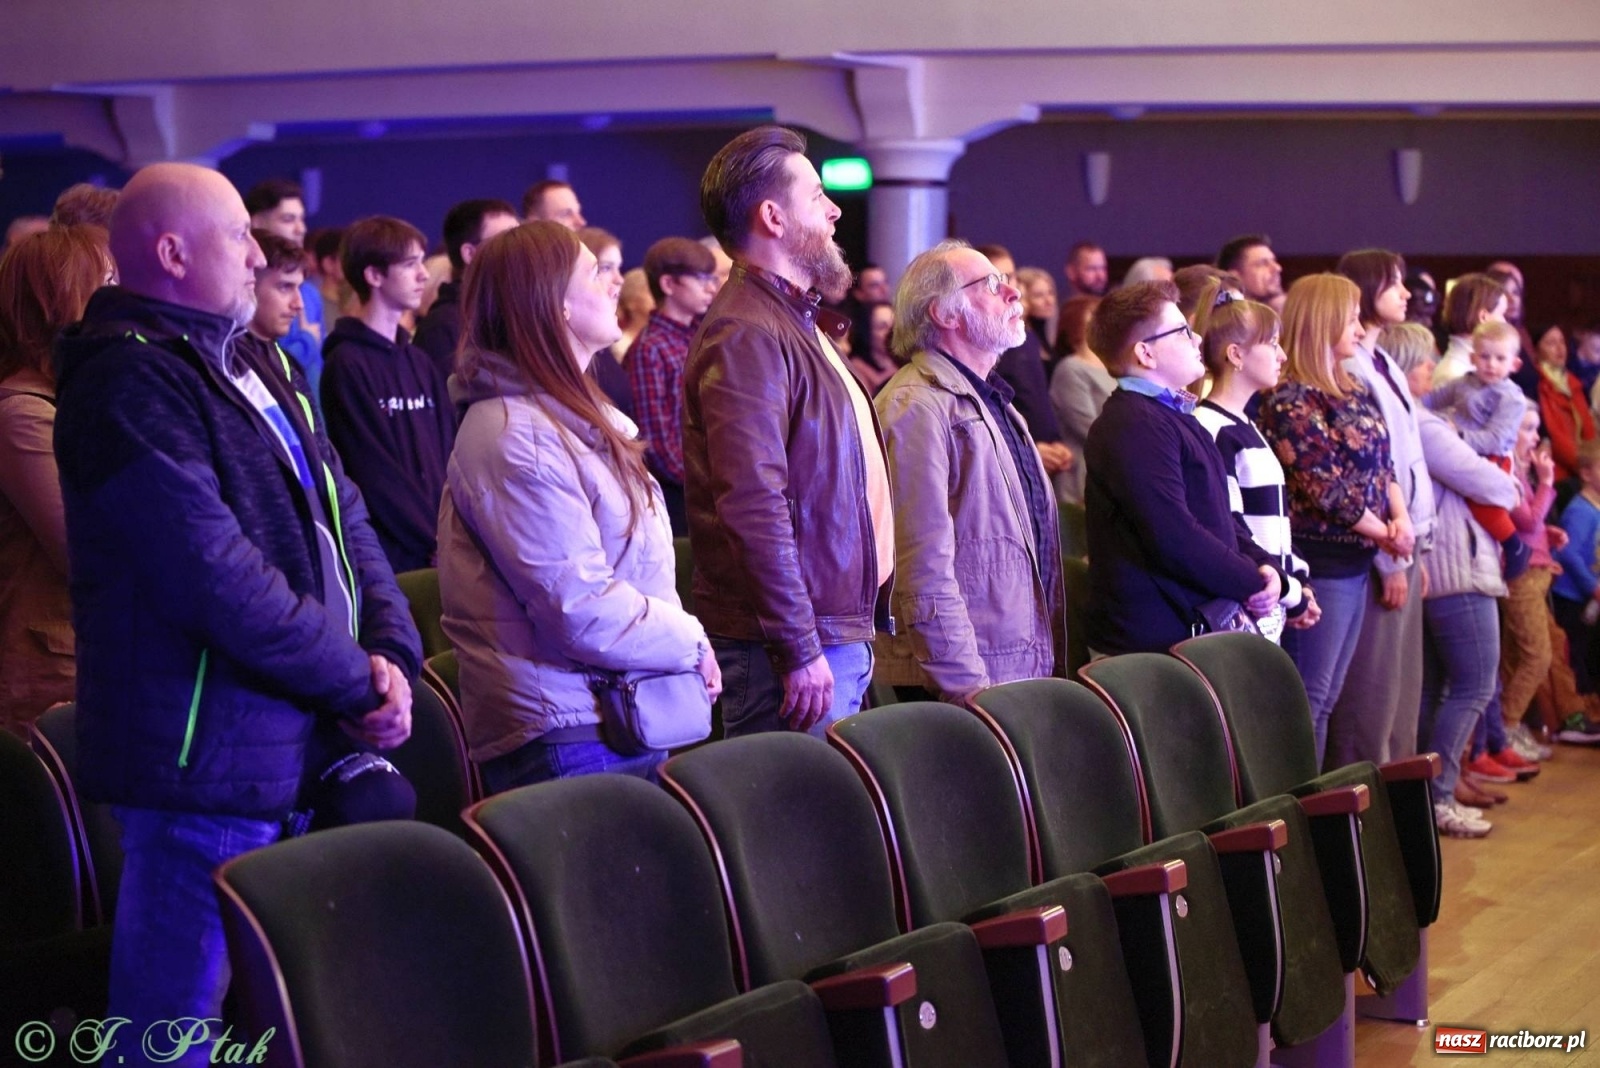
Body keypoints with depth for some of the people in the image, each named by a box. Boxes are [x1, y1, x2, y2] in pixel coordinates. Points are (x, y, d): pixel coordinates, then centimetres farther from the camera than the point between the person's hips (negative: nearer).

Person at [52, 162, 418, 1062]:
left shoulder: (243, 365, 15)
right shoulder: (130, 385, -16)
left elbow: (340, 514, 13)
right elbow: (216, 575, -23)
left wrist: (393, 650, -3)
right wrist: (357, 683, -14)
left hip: (292, 739, 10)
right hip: (207, 754, -10)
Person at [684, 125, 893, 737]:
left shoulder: (800, 323, 20)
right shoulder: (746, 335, -15)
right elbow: (754, 505, -23)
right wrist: (799, 651, -24)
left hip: (843, 635, 10)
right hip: (800, 646, -10)